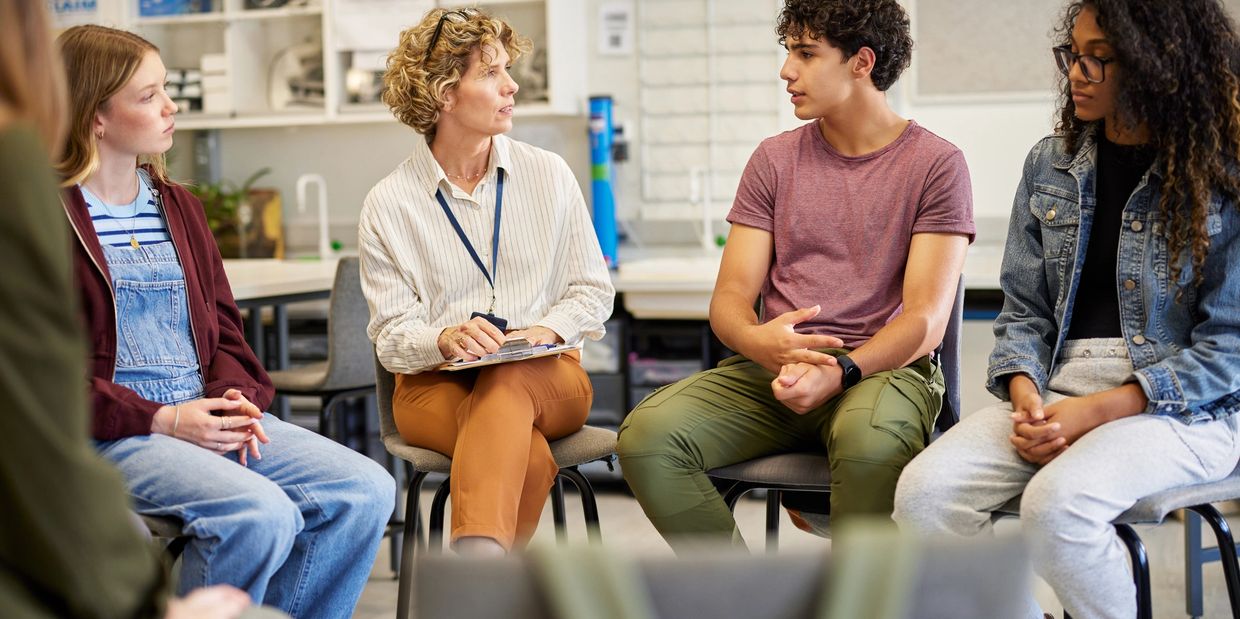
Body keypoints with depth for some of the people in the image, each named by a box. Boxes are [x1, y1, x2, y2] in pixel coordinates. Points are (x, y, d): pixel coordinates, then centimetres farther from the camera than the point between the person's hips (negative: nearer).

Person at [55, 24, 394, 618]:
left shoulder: (179, 206, 18)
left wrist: (233, 394, -3)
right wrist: (162, 420, -16)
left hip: (206, 413, 7)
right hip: (109, 434, -7)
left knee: (366, 491, -12)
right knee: (261, 514, -31)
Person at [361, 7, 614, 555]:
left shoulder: (548, 175, 9)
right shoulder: (388, 205, 3)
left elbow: (593, 289, 12)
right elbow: (391, 333, 0)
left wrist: (550, 329, -10)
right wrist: (445, 340, -22)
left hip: (547, 376, 1)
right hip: (435, 385, -1)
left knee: (507, 384, -38)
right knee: (528, 458, -36)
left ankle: (475, 559, -52)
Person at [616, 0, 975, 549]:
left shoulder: (935, 163, 3)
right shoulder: (775, 159, 14)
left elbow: (926, 318, -6)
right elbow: (730, 297, 8)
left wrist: (839, 371, -24)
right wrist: (757, 342, -17)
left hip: (883, 365, -3)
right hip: (771, 368, 4)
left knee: (870, 440, -40)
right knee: (646, 434, -24)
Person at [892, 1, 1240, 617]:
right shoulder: (1050, 163, 10)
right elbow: (1023, 309, 11)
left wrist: (1099, 410, -16)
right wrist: (1025, 396, -10)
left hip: (1182, 405, -4)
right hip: (1057, 387, 5)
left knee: (1056, 504, -33)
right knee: (924, 492, -20)